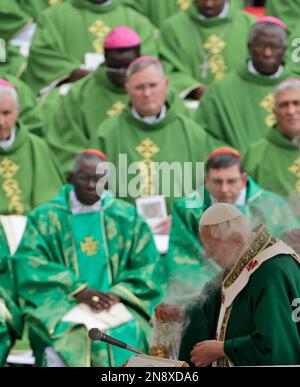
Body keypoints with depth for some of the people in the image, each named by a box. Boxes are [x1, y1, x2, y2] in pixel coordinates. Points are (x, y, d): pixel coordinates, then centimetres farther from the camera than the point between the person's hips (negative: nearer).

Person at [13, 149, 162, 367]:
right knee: (69, 339, -33)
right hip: (59, 305, -1)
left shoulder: (127, 217, 12)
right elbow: (30, 264, -3)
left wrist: (117, 294, -10)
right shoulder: (45, 218, 8)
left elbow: (146, 267, 8)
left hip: (115, 302, 1)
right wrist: (78, 290, -14)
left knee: (125, 334, -31)